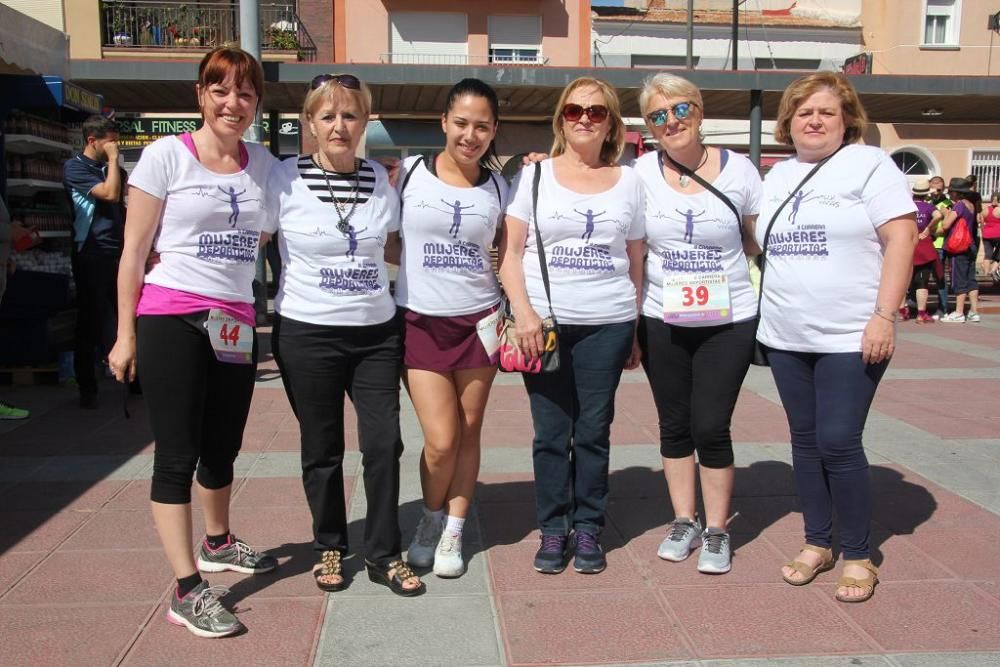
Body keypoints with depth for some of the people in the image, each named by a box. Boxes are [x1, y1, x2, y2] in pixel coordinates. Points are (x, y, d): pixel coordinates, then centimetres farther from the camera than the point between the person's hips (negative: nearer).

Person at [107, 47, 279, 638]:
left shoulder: (264, 164, 8)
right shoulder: (166, 156, -4)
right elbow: (134, 251, -3)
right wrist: (126, 334, -4)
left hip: (235, 323, 5)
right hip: (170, 318, -4)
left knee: (223, 448, 16)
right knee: (177, 455, -2)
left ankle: (218, 543, 39)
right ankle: (188, 590, 3)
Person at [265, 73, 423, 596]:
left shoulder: (380, 179, 6)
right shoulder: (285, 179, -4)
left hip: (377, 332, 3)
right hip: (307, 334, -2)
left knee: (384, 443, 0)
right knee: (322, 449, 8)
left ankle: (383, 554, 17)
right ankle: (329, 548, 29)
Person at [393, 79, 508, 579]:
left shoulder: (497, 187, 6)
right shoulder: (408, 172, -2)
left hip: (478, 319, 2)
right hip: (420, 320, -2)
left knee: (468, 433, 6)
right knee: (441, 441, -6)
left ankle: (453, 533, 23)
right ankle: (431, 518, 23)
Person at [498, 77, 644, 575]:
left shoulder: (628, 182, 10)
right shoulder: (534, 175, 5)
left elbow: (636, 263, 11)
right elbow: (510, 252, 1)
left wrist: (637, 333, 7)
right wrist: (523, 312, -12)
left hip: (607, 324, 1)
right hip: (543, 324, -1)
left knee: (593, 432, 6)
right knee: (551, 434, 5)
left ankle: (588, 529, 21)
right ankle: (552, 530, 19)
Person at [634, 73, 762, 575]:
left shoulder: (738, 171, -3)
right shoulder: (641, 174, -1)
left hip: (729, 323, -2)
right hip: (661, 323, 2)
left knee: (711, 427, -2)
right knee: (675, 426, 12)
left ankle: (717, 532, 18)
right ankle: (684, 522, 29)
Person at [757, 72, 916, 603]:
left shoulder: (869, 164, -4)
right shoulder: (777, 176, 14)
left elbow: (901, 237, -11)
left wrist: (884, 315, -17)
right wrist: (761, 313, 11)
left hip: (850, 339, -5)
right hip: (786, 338, 6)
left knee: (839, 443, -7)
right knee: (805, 441, 11)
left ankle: (858, 556, 11)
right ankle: (816, 543, 25)